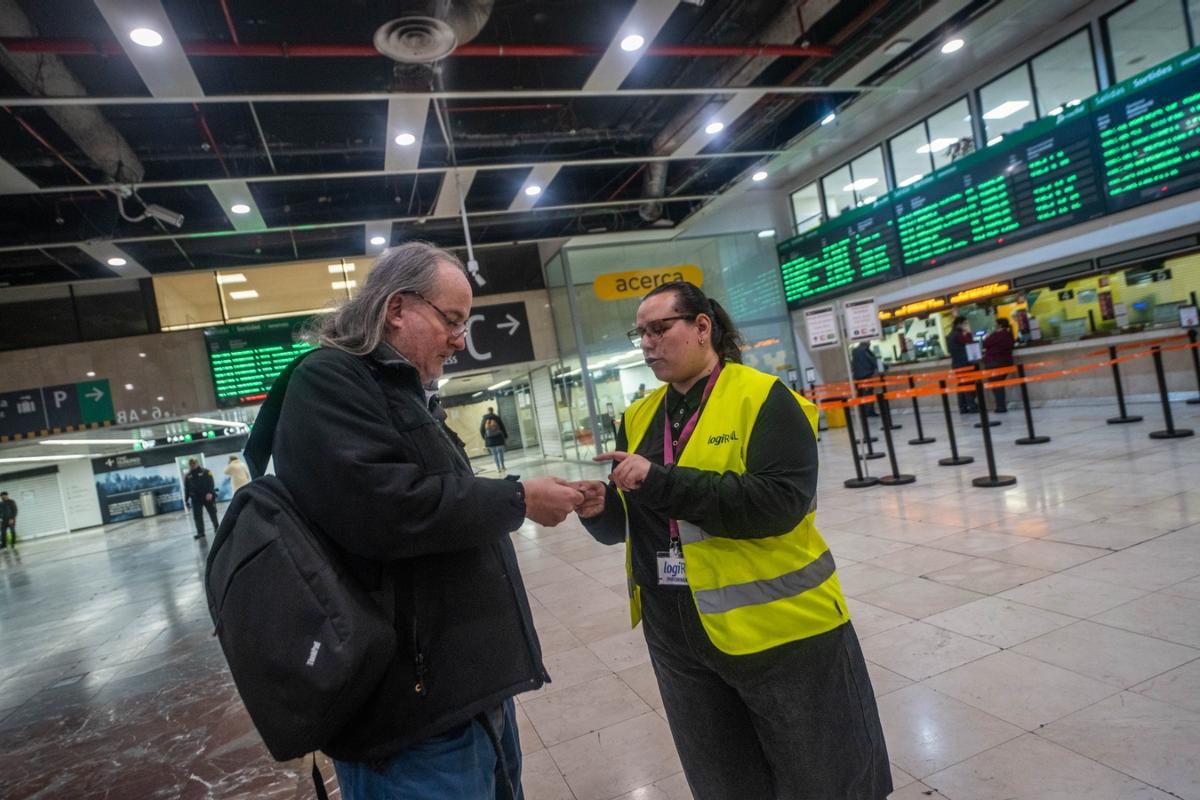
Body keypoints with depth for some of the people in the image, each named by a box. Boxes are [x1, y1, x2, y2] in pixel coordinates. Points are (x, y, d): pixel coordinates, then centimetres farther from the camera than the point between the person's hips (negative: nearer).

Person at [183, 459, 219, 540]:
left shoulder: (206, 472, -2)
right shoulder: (187, 476, 8)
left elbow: (211, 483, -11)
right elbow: (186, 488, 10)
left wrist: (210, 493, -24)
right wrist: (186, 500, 7)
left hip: (207, 497, -2)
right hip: (195, 499, 3)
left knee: (212, 513, 7)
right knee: (197, 516, 0)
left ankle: (216, 528, 21)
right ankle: (200, 532, 6)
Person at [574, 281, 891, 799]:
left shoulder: (764, 399, -12)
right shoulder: (640, 417, 5)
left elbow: (781, 500, -25)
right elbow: (626, 523, 8)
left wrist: (661, 481, -28)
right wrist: (600, 509, -15)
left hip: (779, 627, -5)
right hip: (678, 636, 6)